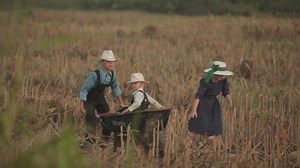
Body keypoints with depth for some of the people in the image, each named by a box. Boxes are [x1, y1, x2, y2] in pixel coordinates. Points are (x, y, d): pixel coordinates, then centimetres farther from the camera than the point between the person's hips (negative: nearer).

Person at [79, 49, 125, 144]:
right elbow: (84, 90, -24)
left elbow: (115, 88, 8)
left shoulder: (112, 75, -10)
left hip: (100, 98, 7)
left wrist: (121, 103, 11)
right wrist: (81, 106, -23)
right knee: (92, 120, -15)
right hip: (89, 100, -7)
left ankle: (105, 140, 17)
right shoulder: (94, 75, -30)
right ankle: (90, 140, -7)